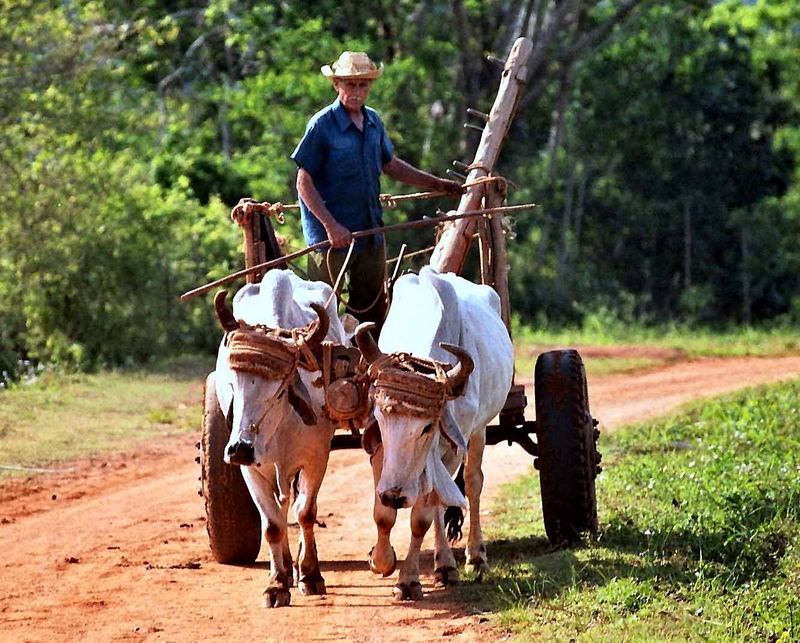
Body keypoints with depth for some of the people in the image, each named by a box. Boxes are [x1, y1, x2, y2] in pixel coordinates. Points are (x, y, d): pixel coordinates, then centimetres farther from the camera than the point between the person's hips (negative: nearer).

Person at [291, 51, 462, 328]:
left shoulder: (373, 122, 8)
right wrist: (331, 226, -20)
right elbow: (304, 183, -12)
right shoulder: (322, 125, -11)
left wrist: (437, 184, 25)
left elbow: (389, 164, 25)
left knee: (374, 309, 12)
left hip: (370, 232, 7)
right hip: (333, 237, -7)